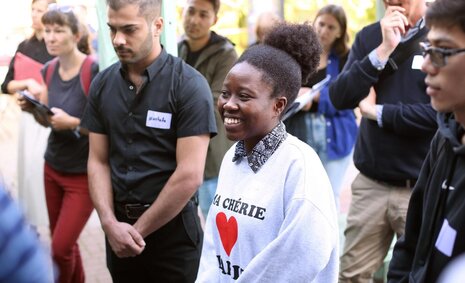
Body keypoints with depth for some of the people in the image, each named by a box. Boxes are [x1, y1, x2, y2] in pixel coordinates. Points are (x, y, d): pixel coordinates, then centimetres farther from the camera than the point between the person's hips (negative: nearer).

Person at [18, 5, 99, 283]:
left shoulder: (93, 71, -20)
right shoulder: (49, 70, 2)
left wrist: (72, 122, -28)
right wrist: (33, 109, -7)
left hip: (83, 174, -6)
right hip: (52, 168, 7)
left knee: (61, 248, -4)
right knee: (65, 244, 16)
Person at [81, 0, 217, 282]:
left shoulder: (189, 85, -13)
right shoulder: (102, 84, 3)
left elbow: (189, 176, -17)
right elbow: (98, 161, 4)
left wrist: (138, 229, -11)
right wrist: (110, 223, -10)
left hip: (173, 230, -4)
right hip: (118, 228, 4)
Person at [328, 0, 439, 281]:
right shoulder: (369, 36, 7)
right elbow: (340, 98, -4)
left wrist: (376, 111, -8)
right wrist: (383, 50, -14)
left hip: (422, 186, -4)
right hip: (370, 182, 4)